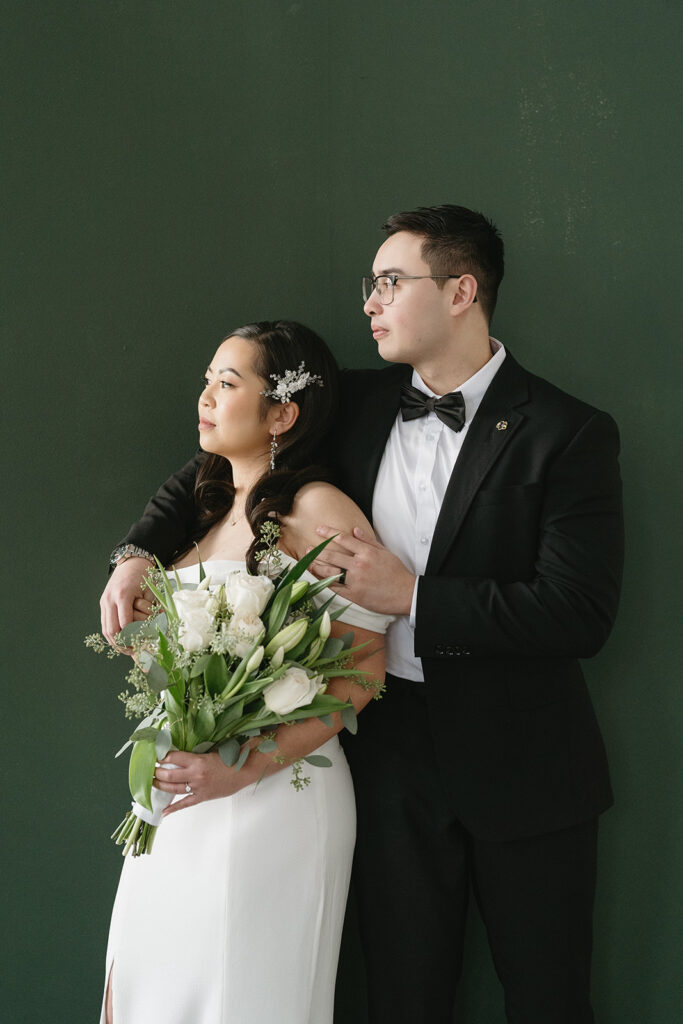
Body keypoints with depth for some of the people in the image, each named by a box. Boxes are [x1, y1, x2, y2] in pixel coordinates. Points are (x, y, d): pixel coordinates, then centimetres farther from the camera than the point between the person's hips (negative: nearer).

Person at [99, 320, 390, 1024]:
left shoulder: (317, 511, -12)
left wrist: (247, 768, -23)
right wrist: (141, 621, 3)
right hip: (179, 794, 7)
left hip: (272, 798, -7)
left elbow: (364, 669, -18)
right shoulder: (209, 510, 12)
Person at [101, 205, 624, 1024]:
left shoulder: (567, 434, -12)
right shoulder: (359, 404, 4)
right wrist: (138, 553, -4)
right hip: (391, 749, 4)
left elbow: (581, 614, -18)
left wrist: (413, 596, -20)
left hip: (520, 766, -3)